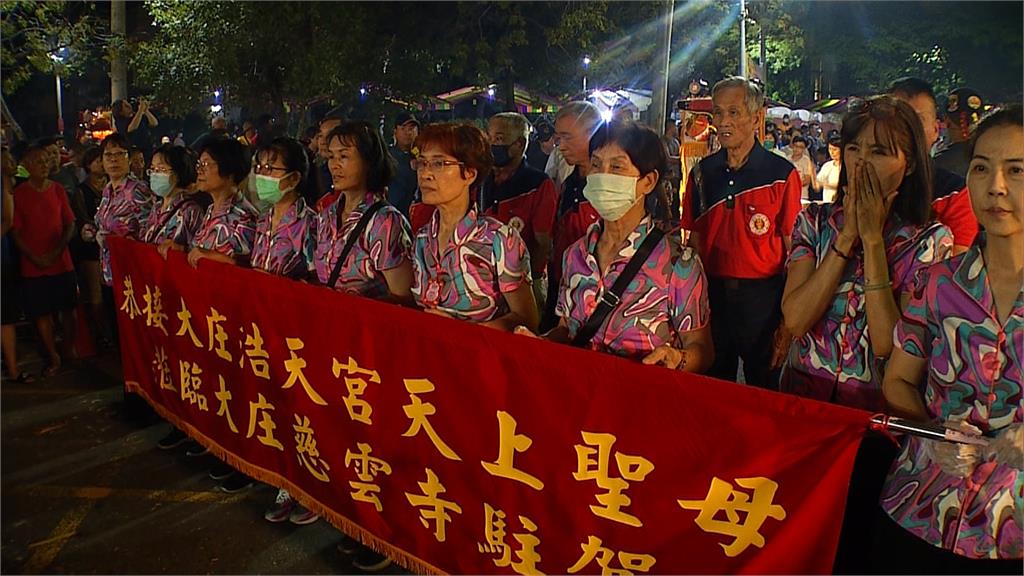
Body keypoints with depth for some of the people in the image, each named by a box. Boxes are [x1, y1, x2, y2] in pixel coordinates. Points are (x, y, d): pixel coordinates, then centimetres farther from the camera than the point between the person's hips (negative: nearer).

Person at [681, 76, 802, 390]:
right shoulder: (702, 173, 6)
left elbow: (792, 251, -6)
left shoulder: (782, 174, -5)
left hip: (762, 297, -3)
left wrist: (787, 321, -10)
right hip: (711, 293, 3)